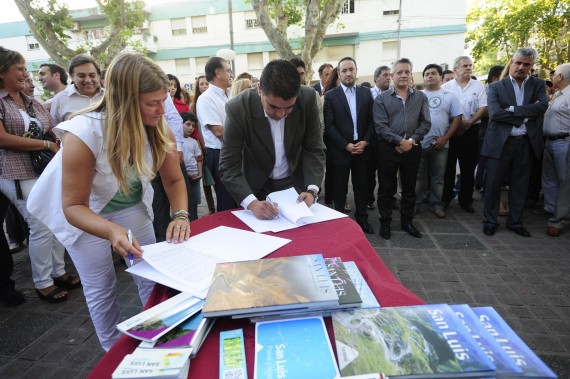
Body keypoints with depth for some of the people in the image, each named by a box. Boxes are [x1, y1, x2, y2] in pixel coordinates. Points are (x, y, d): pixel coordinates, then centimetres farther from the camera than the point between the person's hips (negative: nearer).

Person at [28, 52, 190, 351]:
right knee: (100, 287, 6)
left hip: (130, 205, 4)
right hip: (84, 211, -3)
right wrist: (113, 232, -46)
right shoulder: (83, 135, -34)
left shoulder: (160, 129, -22)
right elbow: (74, 205, -28)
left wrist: (180, 215, -30)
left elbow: (174, 180, -11)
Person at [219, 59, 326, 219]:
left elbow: (314, 150, -11)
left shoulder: (308, 98, -19)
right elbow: (228, 167, -21)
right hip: (258, 188, -1)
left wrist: (312, 190, -25)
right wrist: (252, 203, -35)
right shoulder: (238, 108, -24)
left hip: (296, 184, 2)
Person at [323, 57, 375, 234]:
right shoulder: (330, 96, -2)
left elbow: (371, 120, 6)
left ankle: (362, 219, 28)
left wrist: (365, 141, -8)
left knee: (361, 186, 13)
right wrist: (346, 145, -14)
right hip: (340, 150, -3)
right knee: (340, 189, 7)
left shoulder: (366, 93, 8)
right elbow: (329, 125, -8)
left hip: (362, 149, 3)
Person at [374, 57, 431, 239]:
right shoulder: (381, 99, 0)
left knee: (409, 187, 12)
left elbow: (425, 123, 4)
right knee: (386, 187, 5)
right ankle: (385, 222, 18)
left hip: (413, 148, 3)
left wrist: (412, 140, -11)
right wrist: (400, 141, -16)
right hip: (388, 148, -3)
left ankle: (407, 221, 26)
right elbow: (380, 126, -9)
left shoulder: (421, 97, 9)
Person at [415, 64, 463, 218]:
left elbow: (457, 118, 2)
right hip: (419, 143, 0)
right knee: (418, 177, 7)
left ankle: (437, 204, 20)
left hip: (440, 144, 0)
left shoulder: (450, 96, 5)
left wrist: (445, 138, -8)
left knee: (438, 177, 9)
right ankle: (415, 203, 18)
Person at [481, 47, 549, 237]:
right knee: (493, 185, 3)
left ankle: (515, 222, 26)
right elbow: (495, 113, -14)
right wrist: (526, 114, -13)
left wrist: (513, 110, -17)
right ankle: (490, 221, 18)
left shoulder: (538, 84, 8)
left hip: (526, 143, 3)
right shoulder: (496, 87, 0)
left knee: (520, 186, 12)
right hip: (500, 143, -2)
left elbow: (543, 106, -10)